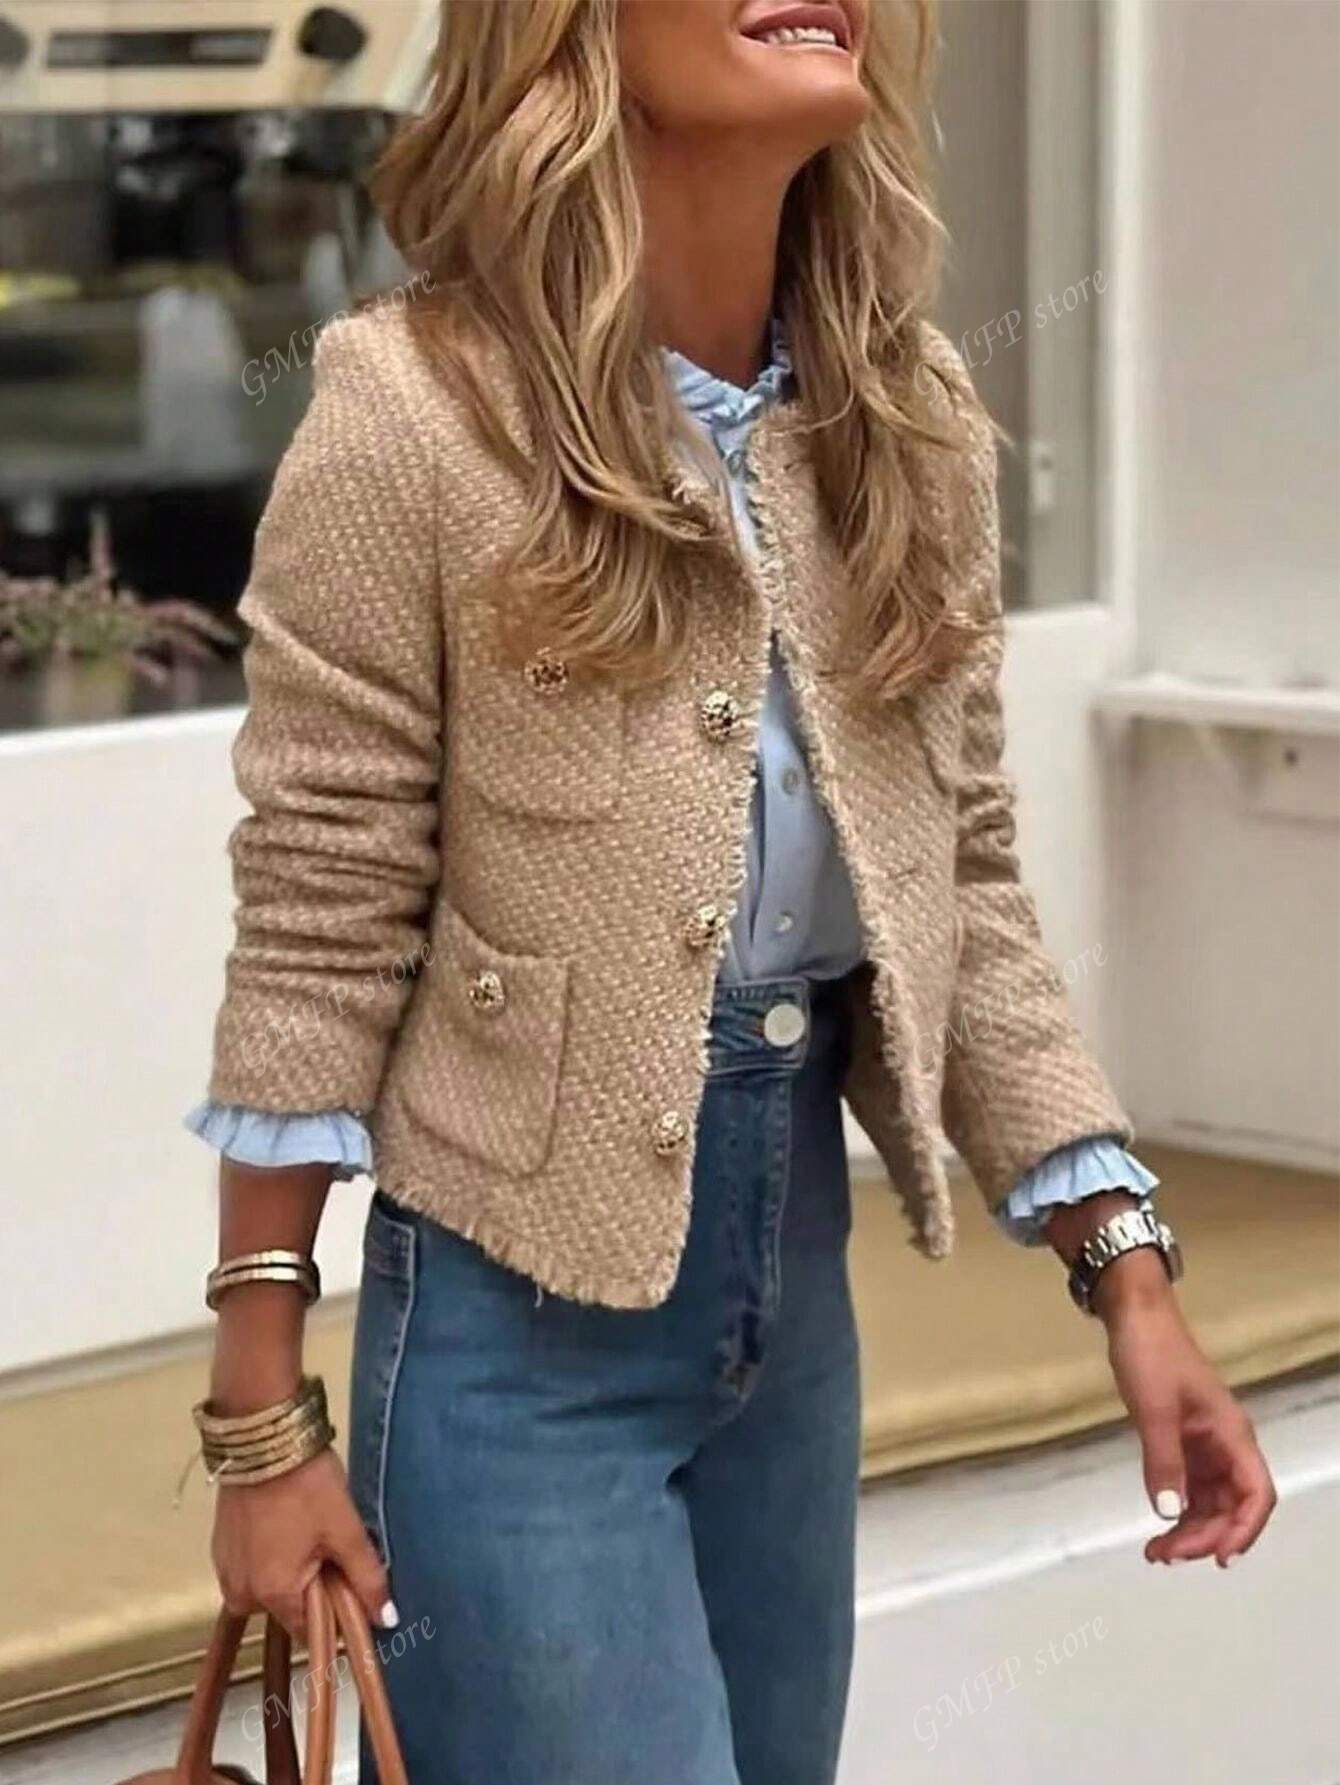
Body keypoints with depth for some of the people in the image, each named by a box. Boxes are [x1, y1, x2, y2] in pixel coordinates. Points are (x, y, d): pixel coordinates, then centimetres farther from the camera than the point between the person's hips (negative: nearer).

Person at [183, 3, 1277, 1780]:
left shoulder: (914, 419, 1)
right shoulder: (418, 417, -16)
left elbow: (965, 880, 7)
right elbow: (318, 944, -12)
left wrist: (1128, 1268, 1)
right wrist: (268, 1417, -9)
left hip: (800, 1258, 6)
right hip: (523, 1302, -6)